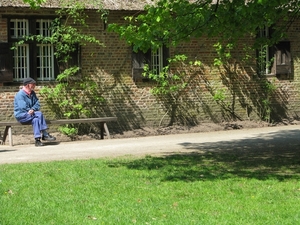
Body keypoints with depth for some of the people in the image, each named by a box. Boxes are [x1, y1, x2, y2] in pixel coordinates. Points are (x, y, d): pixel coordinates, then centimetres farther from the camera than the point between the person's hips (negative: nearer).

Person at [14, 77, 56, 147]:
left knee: (35, 120, -27)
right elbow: (23, 108, -21)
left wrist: (33, 109, -18)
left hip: (30, 115, 6)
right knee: (39, 114, -26)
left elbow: (37, 104, 4)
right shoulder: (20, 94, -13)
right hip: (21, 116, -6)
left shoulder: (32, 93, 11)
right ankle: (45, 134, -24)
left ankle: (37, 140, -31)